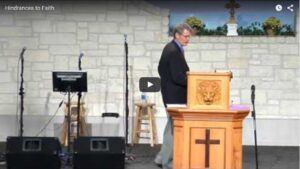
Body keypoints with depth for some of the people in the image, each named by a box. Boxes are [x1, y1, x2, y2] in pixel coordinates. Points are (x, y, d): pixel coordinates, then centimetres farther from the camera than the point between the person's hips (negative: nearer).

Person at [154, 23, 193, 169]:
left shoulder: (170, 48, 10)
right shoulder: (174, 52, -21)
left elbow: (161, 69, 19)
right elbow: (178, 77, -25)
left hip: (171, 94, 10)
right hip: (175, 96, -10)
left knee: (172, 126, 18)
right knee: (174, 128, -2)